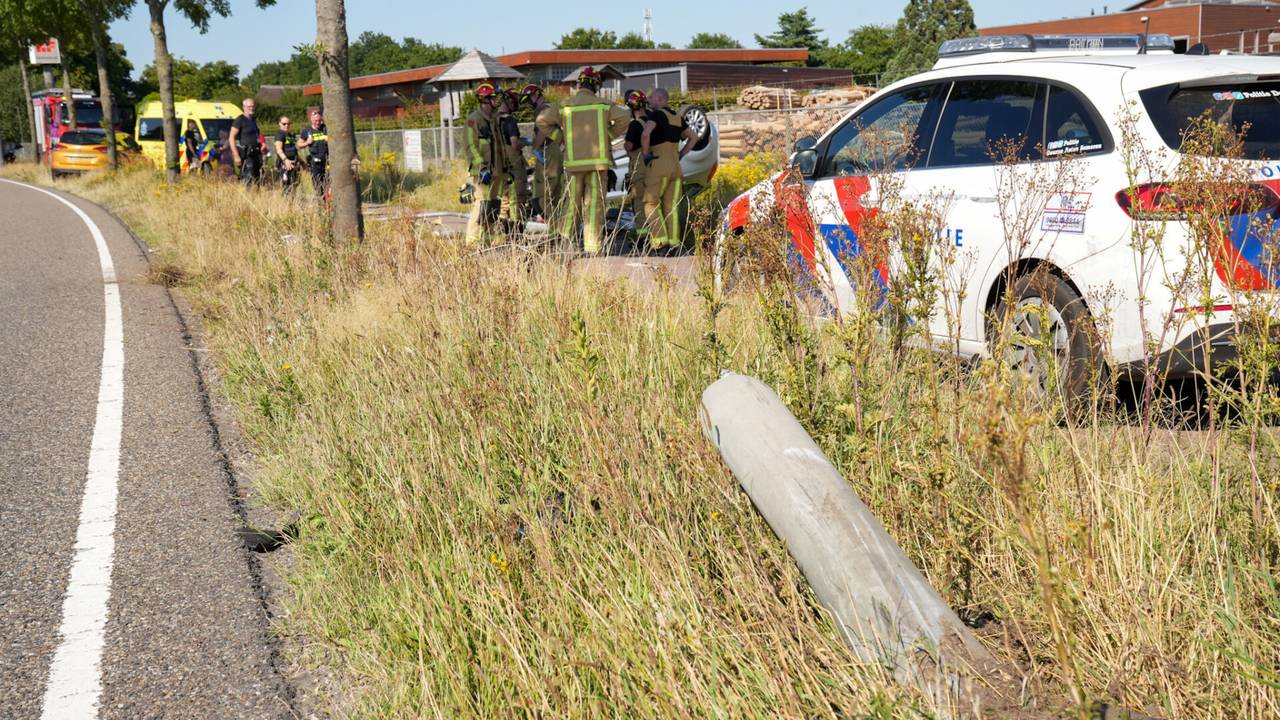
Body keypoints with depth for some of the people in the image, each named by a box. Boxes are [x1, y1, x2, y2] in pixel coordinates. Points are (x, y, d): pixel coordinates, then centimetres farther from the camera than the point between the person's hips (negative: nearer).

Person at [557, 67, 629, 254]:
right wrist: (610, 136, 2)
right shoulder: (603, 104, 0)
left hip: (573, 161, 1)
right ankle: (592, 247, -1)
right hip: (598, 161, -1)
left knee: (572, 202, 11)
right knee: (594, 204, 0)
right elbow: (623, 118, -11)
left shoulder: (565, 105, 3)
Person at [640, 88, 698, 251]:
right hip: (676, 166, 7)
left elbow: (645, 134, -26)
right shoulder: (677, 118, 15)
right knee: (671, 206, 6)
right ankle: (674, 241, -2)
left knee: (651, 204, 1)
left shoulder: (656, 115, -9)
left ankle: (660, 239, -12)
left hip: (658, 164, -7)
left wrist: (645, 155, -12)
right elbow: (693, 137, 23)